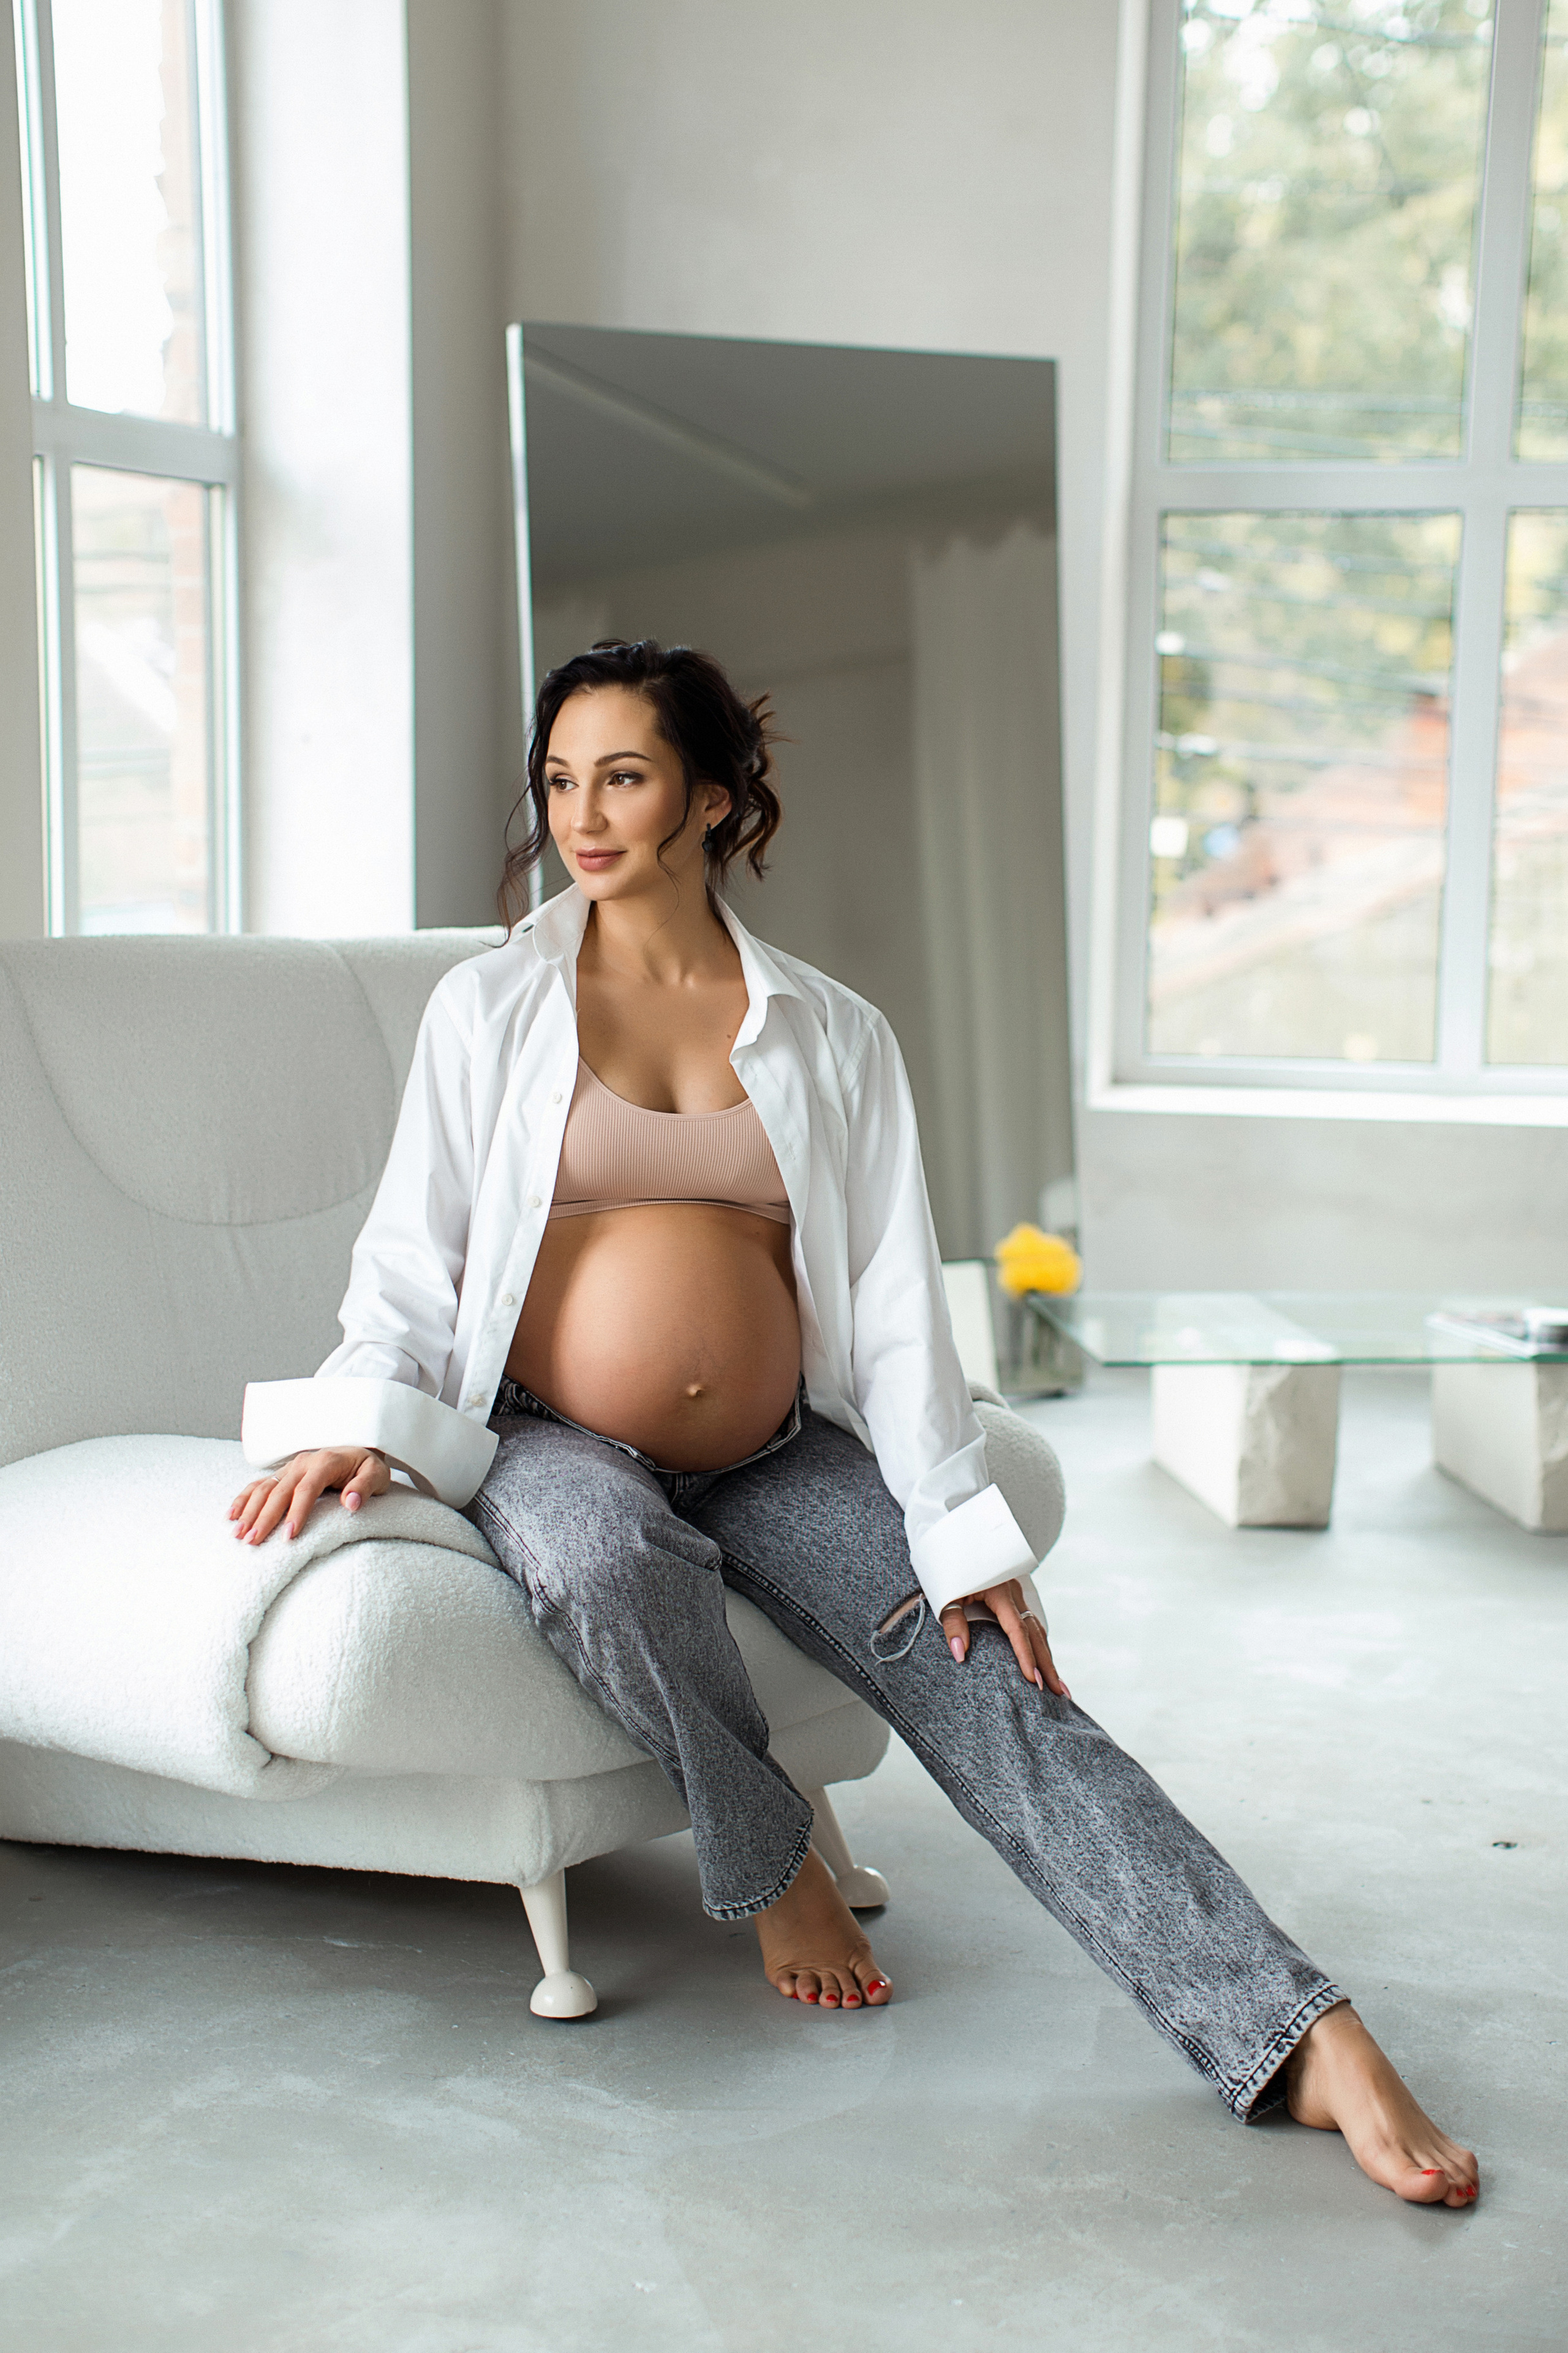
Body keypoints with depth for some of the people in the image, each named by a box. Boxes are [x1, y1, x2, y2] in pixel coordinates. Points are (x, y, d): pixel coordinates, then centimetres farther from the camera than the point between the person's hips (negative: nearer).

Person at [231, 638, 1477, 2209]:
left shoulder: (830, 1036, 4)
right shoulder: (492, 1005, 2)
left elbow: (891, 1297, 0)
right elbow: (413, 1248, 0)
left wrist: (962, 1532, -8)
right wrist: (362, 1419, -20)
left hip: (776, 1455, 1)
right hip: (550, 1437, -1)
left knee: (981, 1675, -18)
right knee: (606, 1558, -37)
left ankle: (1300, 2040, -22)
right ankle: (770, 1871, -9)